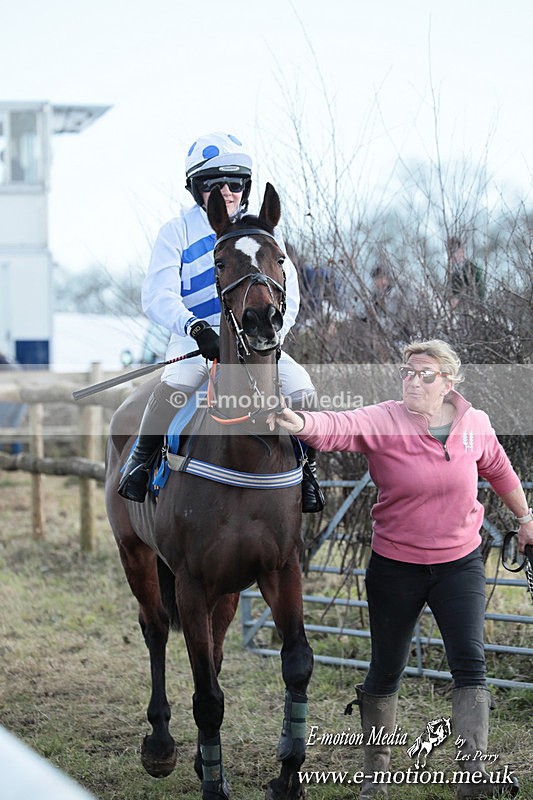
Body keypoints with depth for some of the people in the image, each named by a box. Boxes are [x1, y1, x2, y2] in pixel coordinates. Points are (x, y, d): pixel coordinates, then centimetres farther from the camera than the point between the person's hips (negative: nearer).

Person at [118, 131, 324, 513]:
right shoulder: (178, 232, 1)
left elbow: (287, 295, 4)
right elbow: (158, 296, -10)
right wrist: (194, 327, -30)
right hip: (195, 338, -2)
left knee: (300, 388, -21)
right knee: (177, 382, -34)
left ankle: (307, 468, 0)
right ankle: (142, 459, -16)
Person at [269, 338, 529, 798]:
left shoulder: (475, 424, -2)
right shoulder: (382, 423, -13)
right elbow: (340, 427, -34)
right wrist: (302, 423, -55)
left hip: (460, 563, 1)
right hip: (396, 567, -1)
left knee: (470, 663, -11)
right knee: (386, 671, 9)